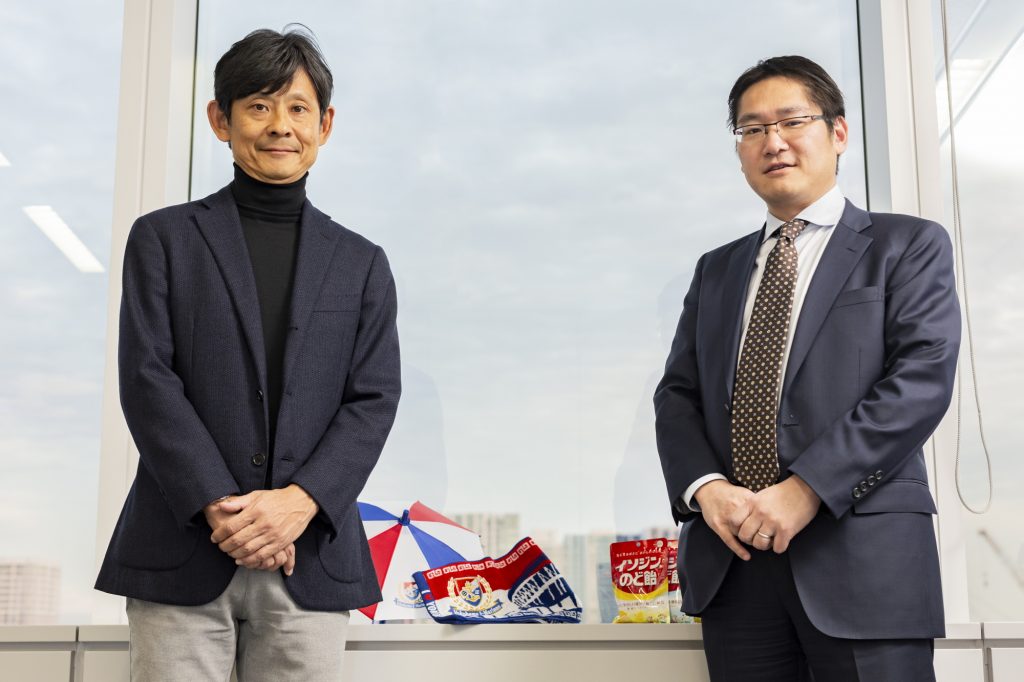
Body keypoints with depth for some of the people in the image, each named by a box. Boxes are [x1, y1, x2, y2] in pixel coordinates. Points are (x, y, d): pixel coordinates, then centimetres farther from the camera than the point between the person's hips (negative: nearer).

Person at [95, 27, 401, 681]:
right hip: (183, 552, -1)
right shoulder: (163, 238, 9)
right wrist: (220, 505, -12)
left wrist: (299, 501, -11)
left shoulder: (362, 262, 14)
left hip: (312, 557, 1)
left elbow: (374, 400, 5)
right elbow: (147, 379, -1)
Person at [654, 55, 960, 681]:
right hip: (732, 562, 4)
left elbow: (922, 378, -8)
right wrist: (703, 486, -7)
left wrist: (806, 489, -17)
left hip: (862, 557, -3)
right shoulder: (716, 270, 19)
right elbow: (678, 393, 13)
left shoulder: (909, 246, 5)